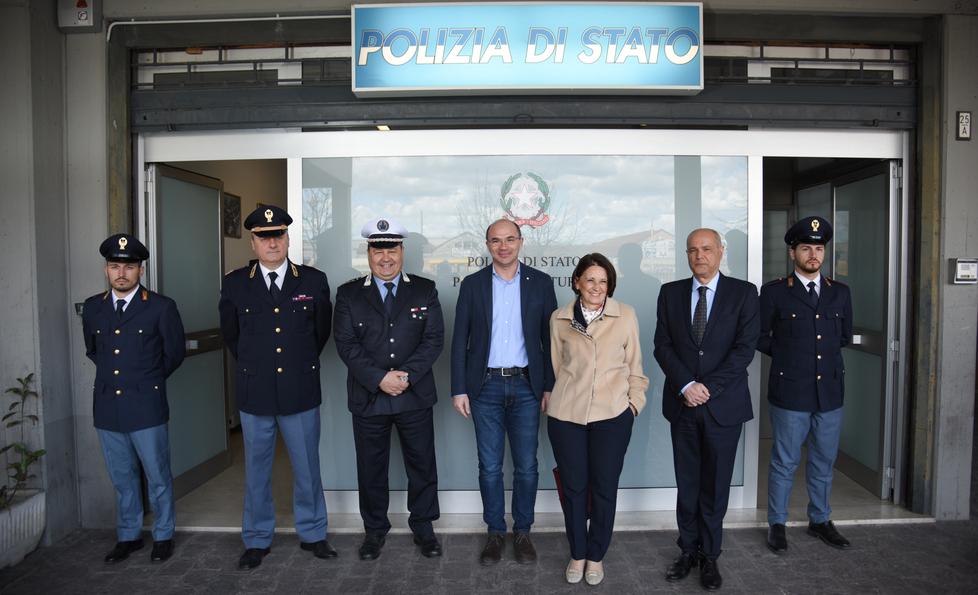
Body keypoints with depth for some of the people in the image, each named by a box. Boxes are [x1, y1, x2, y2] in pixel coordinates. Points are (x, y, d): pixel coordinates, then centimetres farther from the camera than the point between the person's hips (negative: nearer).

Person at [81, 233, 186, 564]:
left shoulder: (161, 307, -6)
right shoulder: (92, 308, 7)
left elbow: (175, 353, 3)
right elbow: (92, 350, 22)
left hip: (146, 408, -4)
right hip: (107, 408, 4)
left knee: (157, 477, 8)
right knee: (122, 478, 16)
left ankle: (163, 536, 25)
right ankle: (128, 536, 32)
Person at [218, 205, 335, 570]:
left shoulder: (314, 281, -2)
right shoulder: (234, 284, -1)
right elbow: (231, 334, 13)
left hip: (301, 392, 0)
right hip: (255, 393, 1)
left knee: (307, 468, 11)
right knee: (256, 471, 14)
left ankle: (312, 534, 30)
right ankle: (257, 541, 31)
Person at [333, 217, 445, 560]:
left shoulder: (425, 290, 3)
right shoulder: (349, 294, 2)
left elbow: (434, 339, -4)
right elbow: (345, 343, -6)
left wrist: (407, 375, -16)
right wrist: (379, 378, -17)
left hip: (415, 397, 0)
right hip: (368, 399, 0)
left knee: (422, 465, 11)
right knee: (371, 468, 12)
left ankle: (423, 526, 30)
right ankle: (374, 529, 32)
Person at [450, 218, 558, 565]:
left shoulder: (541, 283, 2)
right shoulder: (472, 284, 2)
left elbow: (549, 337, 4)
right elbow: (460, 340, 2)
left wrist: (550, 386, 0)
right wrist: (458, 389, -2)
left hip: (526, 386, 0)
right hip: (486, 387, 0)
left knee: (526, 466, 7)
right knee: (490, 467, 8)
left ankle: (522, 532, 26)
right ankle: (495, 533, 25)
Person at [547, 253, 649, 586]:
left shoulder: (626, 316, 2)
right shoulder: (559, 319, 4)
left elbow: (634, 365, 7)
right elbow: (555, 365, 11)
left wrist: (634, 403, 3)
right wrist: (551, 400, 9)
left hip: (612, 415, -1)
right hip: (566, 415, 1)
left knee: (604, 488, 8)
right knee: (573, 487, 10)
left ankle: (596, 556, 28)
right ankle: (577, 554, 30)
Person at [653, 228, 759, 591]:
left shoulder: (743, 293, -1)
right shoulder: (671, 292, 6)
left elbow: (745, 347, -8)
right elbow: (662, 345, 1)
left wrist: (708, 388, -14)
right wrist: (686, 385, -12)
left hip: (724, 404, -2)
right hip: (682, 403, 2)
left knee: (715, 484, 9)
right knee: (686, 483, 11)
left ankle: (710, 555, 25)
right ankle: (689, 550, 26)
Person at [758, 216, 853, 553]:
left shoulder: (840, 293, 7)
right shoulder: (774, 293, -4)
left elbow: (845, 336, 18)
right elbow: (760, 338, 0)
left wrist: (824, 353, 12)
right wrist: (786, 354, 3)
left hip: (830, 391, 4)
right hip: (789, 392, -4)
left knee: (823, 462, 16)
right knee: (784, 463, 6)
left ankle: (820, 520, 33)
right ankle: (777, 524, 21)